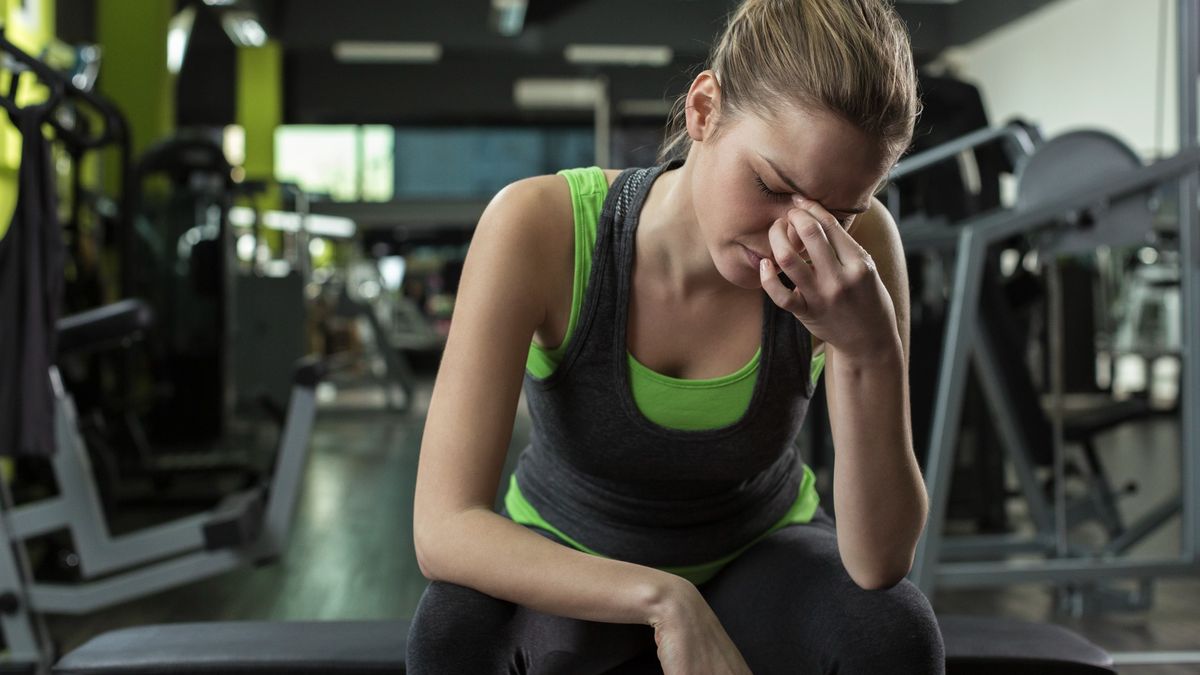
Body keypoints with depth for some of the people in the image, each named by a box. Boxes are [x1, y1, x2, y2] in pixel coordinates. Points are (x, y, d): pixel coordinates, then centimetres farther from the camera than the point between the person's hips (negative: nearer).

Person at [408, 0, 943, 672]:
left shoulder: (858, 246, -25)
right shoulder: (542, 226, -29)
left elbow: (880, 563, -27)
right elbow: (443, 529, -34)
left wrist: (870, 350, -42)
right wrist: (664, 600, -44)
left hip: (758, 557, 1)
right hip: (568, 568, -1)